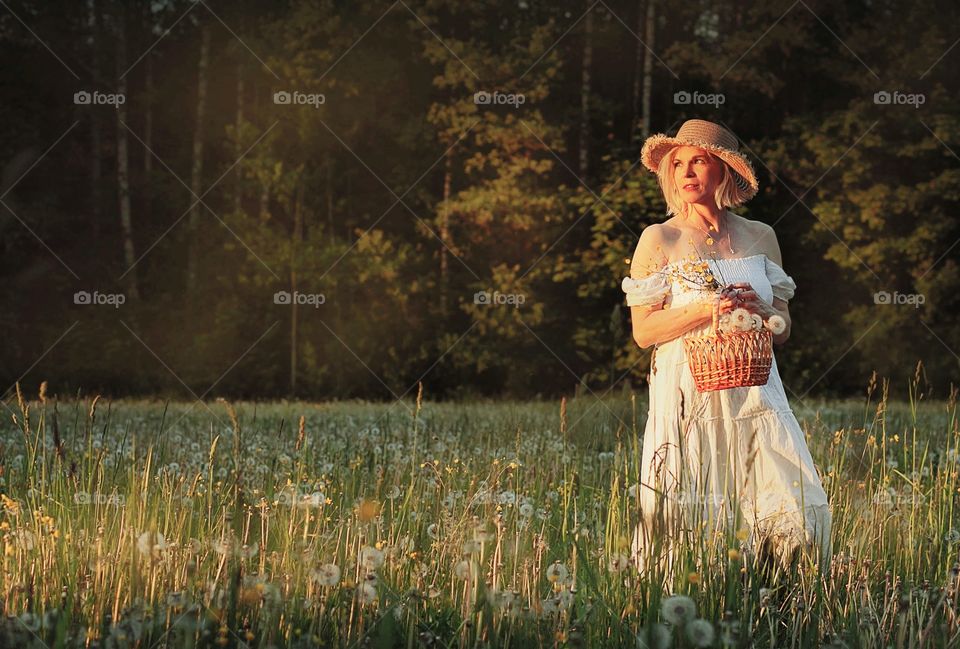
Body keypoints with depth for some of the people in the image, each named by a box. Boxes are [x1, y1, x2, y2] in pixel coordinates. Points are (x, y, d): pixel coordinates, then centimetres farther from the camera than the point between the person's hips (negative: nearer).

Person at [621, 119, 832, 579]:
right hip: (687, 394, -3)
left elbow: (783, 330, 14)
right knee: (692, 523, -5)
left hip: (755, 394, 3)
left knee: (796, 516, -8)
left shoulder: (759, 237, 10)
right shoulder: (659, 239, 2)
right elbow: (644, 331, -2)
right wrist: (707, 308, -14)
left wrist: (759, 309, -8)